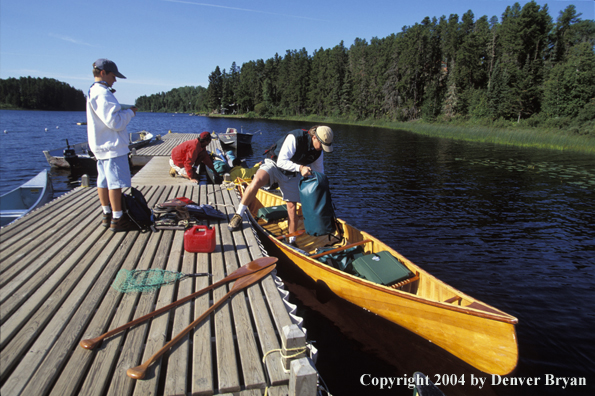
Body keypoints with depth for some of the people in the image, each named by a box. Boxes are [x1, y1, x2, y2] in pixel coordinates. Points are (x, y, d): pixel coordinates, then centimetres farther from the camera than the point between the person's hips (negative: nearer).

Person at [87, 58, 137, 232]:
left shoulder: (93, 92, 17)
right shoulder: (102, 94, -16)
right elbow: (115, 122, -21)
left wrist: (125, 112, 12)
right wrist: (130, 112, -8)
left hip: (102, 146, 11)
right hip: (112, 146, -11)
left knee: (103, 181, 14)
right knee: (116, 182, -6)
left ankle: (107, 215, 24)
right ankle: (117, 219, -2)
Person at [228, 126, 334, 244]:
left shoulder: (318, 151, -6)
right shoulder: (295, 138, -27)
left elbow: (320, 173, 11)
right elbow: (281, 162, -30)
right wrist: (300, 168, -40)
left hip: (292, 175, 5)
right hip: (274, 164, -5)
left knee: (292, 206, -1)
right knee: (256, 181, -35)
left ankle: (292, 241, 14)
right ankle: (238, 216, -20)